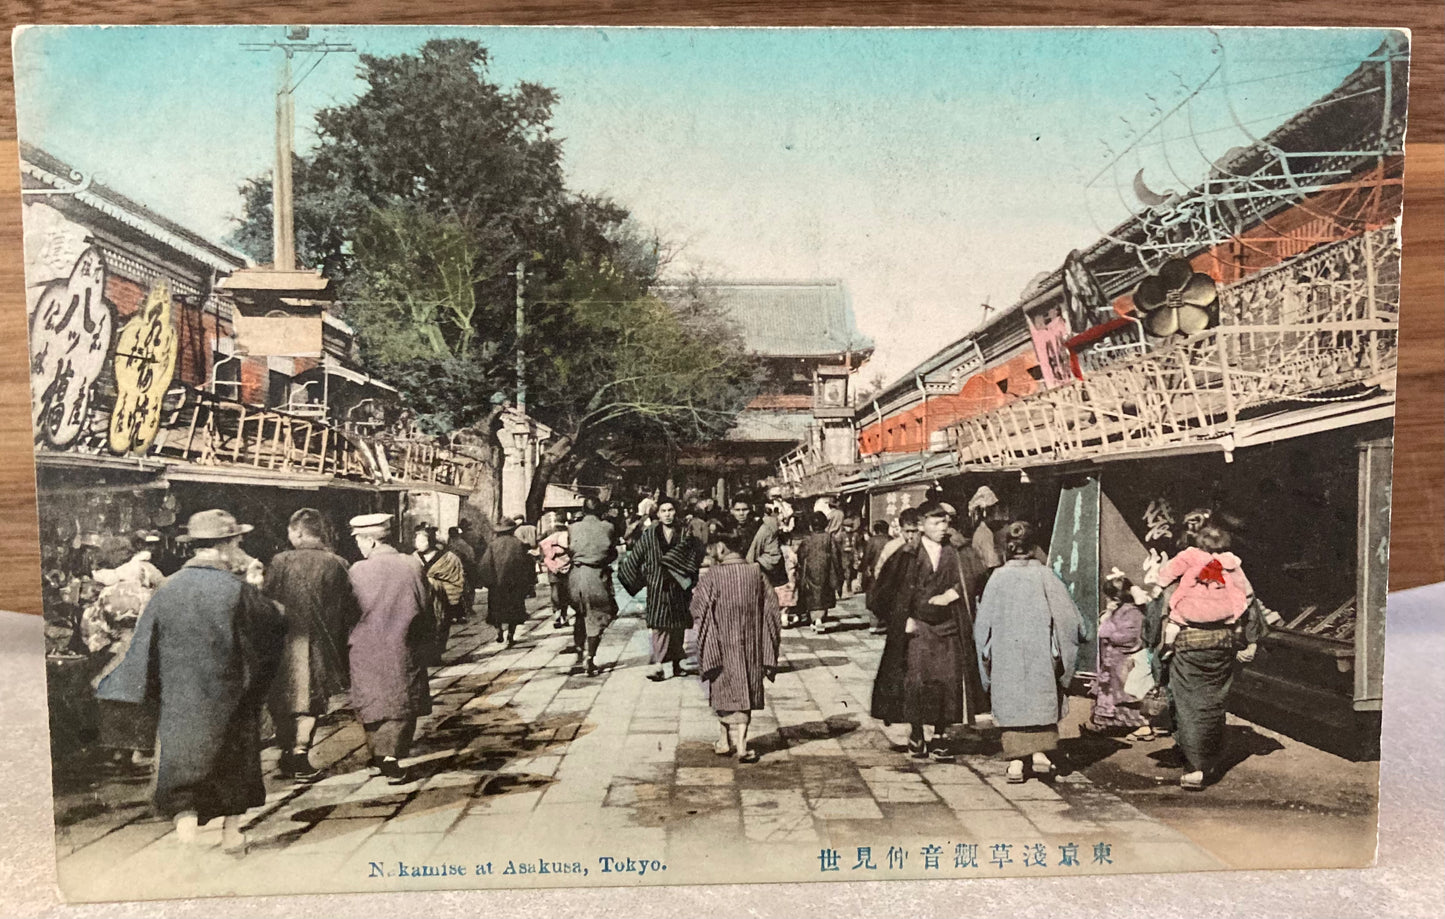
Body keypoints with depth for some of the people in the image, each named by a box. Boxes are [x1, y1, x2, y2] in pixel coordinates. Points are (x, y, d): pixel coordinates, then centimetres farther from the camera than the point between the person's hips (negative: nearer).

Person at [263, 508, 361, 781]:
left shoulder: (281, 561, -9)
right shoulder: (337, 564, -7)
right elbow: (351, 608, -4)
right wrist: (339, 640, 9)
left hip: (285, 643, 0)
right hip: (321, 644, 0)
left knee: (283, 700, 16)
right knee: (310, 701, 12)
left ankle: (287, 755, 23)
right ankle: (300, 753, 5)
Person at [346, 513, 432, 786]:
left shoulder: (358, 571, -10)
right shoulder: (413, 566, -6)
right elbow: (425, 609, 2)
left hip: (367, 652, 0)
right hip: (404, 650, 0)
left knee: (372, 703, 15)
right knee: (401, 704, 9)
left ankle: (378, 757, 24)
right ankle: (393, 760, 3)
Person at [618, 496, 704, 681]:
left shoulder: (685, 535, 3)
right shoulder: (649, 535, 0)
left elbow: (693, 560, 0)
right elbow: (635, 557, 5)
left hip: (677, 586, 2)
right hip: (657, 587, -2)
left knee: (677, 626, 8)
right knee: (660, 626, -9)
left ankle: (676, 663, 23)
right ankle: (659, 666, -12)